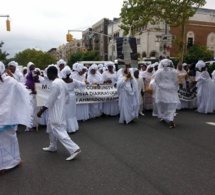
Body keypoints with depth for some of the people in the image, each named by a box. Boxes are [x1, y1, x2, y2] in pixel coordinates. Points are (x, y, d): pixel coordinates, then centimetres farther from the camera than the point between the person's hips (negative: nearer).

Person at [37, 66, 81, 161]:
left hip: (56, 111, -10)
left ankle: (74, 149, -7)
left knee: (59, 131, -7)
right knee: (51, 128, 23)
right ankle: (52, 146, 36)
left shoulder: (54, 83, -21)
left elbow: (50, 100, -21)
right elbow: (66, 95, 17)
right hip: (59, 109, 10)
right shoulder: (61, 81, 9)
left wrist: (41, 111, -14)